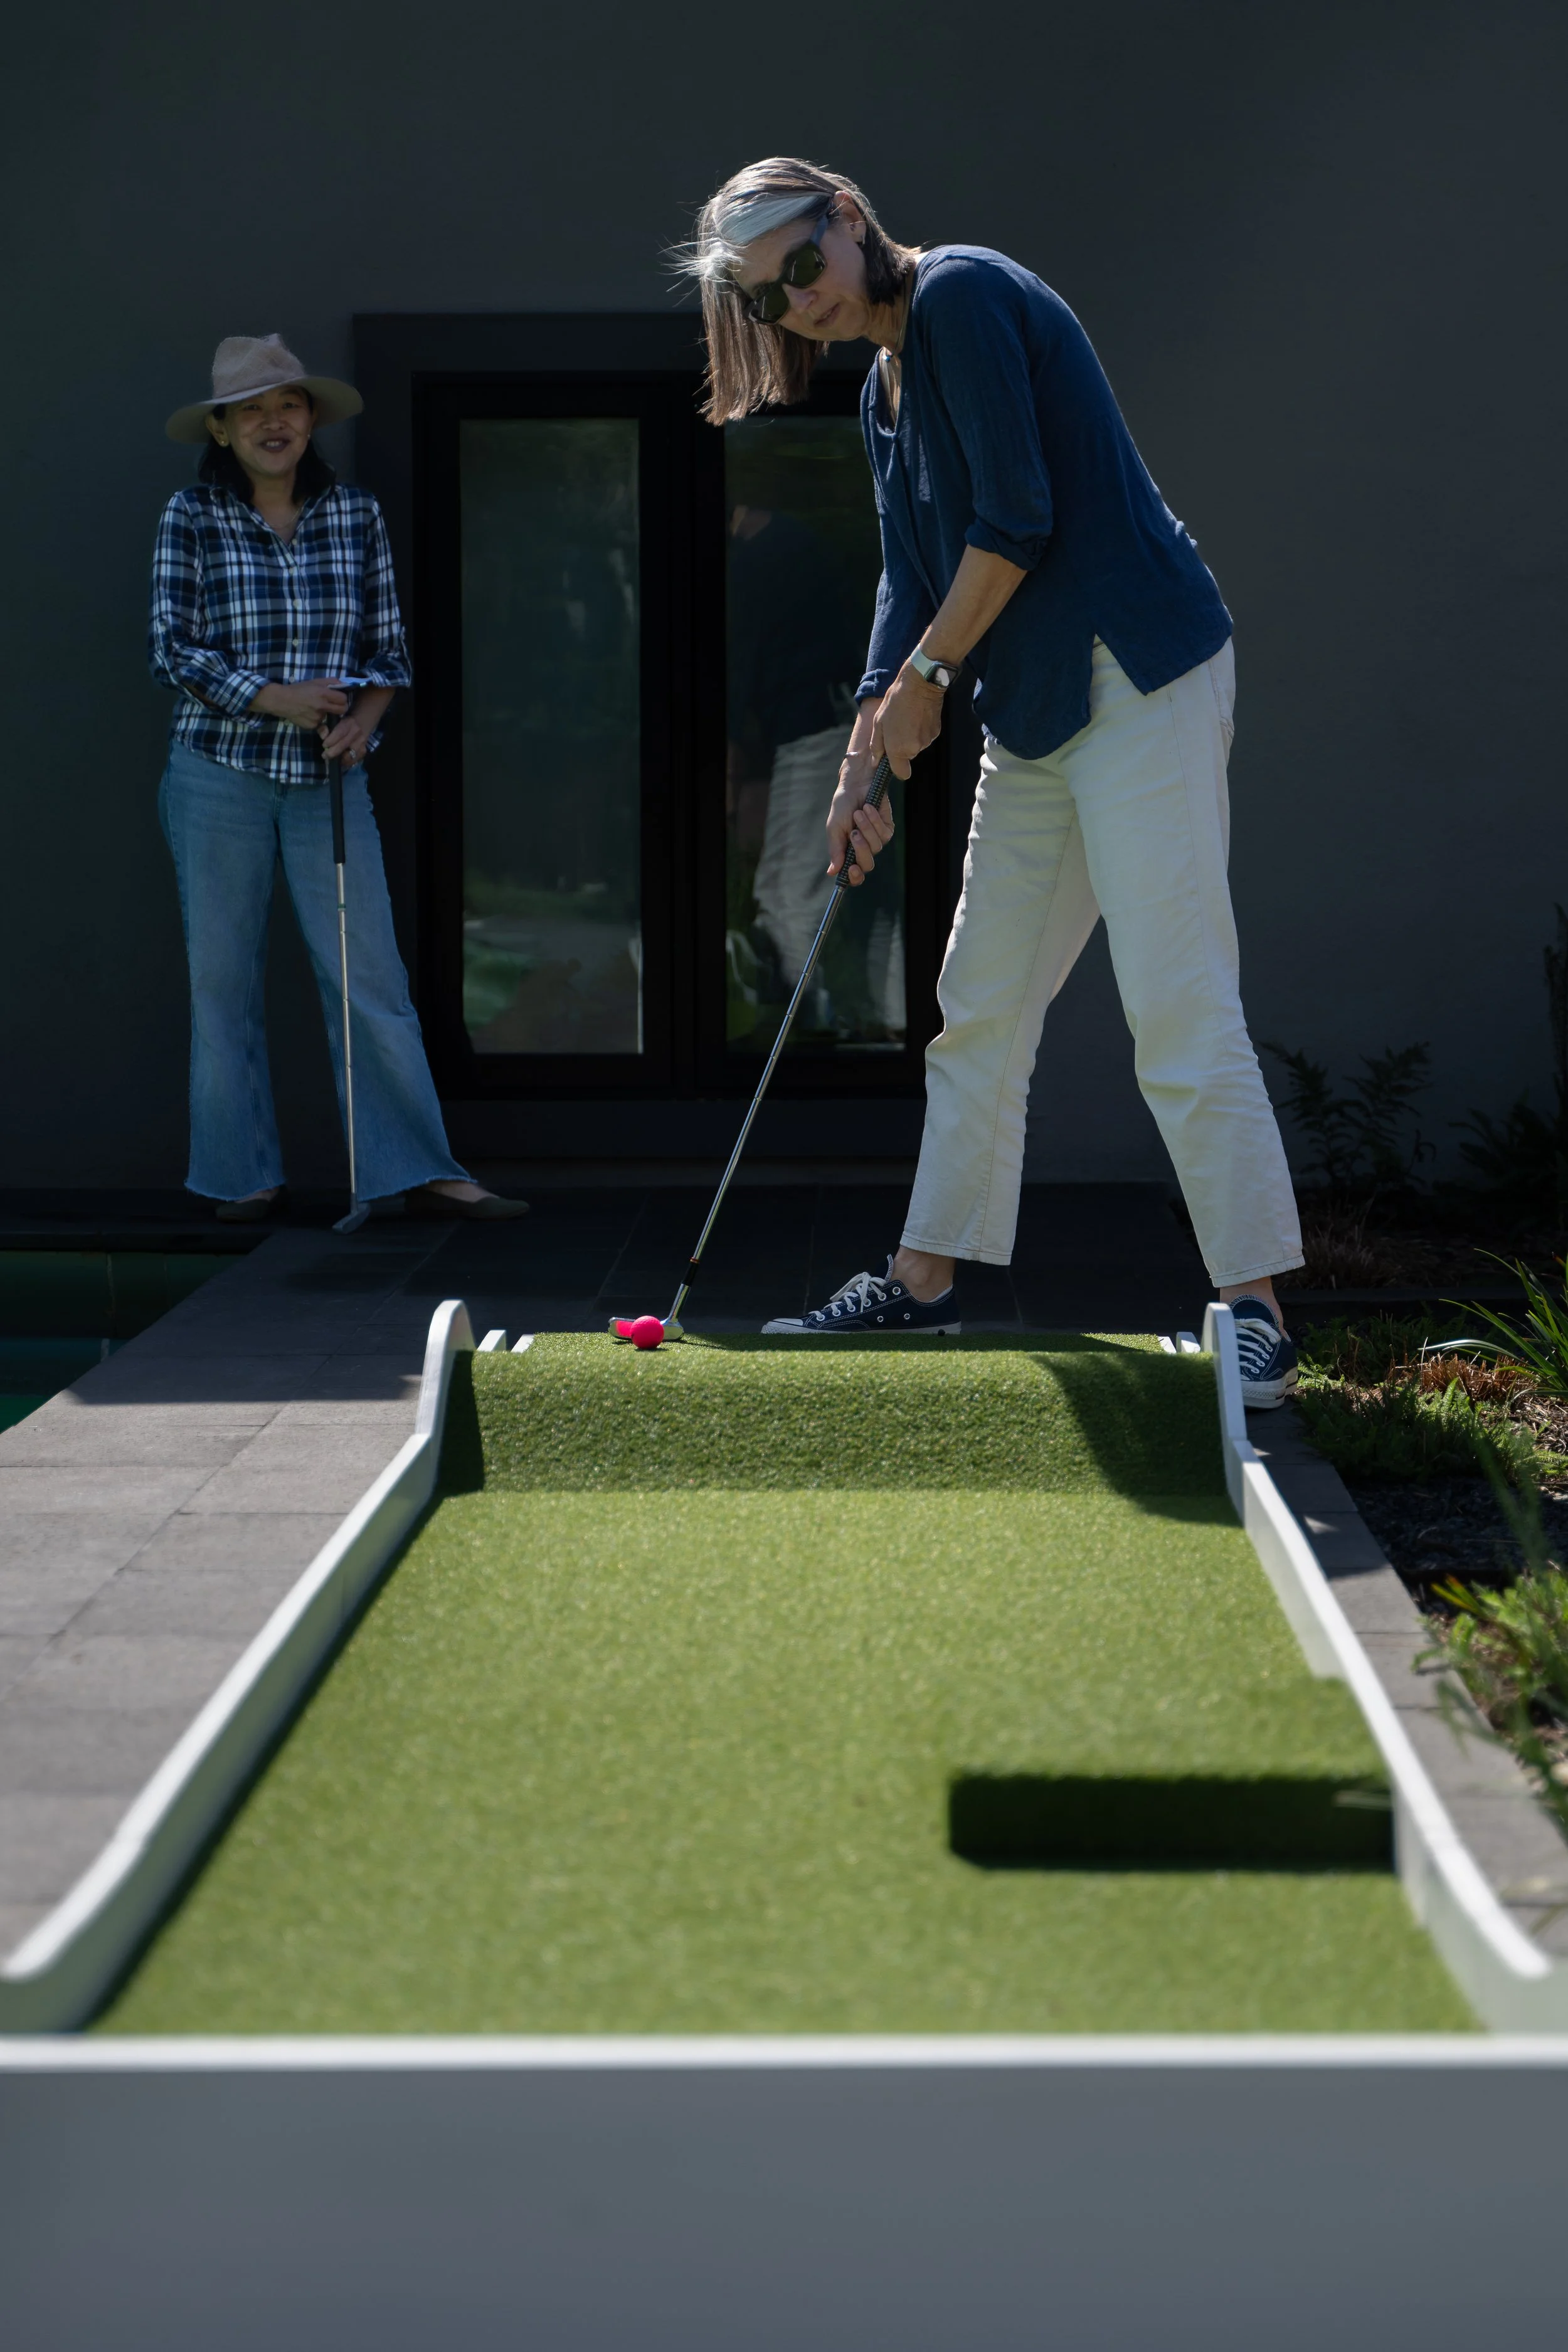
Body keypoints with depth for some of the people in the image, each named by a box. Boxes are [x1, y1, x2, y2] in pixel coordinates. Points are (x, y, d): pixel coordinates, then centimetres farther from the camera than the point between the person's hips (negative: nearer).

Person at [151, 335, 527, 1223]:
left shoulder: (358, 515, 6)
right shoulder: (192, 519, -1)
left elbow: (389, 646, 10)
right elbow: (174, 650, -3)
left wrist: (364, 718, -10)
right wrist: (276, 699, -16)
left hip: (330, 780, 1)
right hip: (219, 775, -1)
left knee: (372, 976, -5)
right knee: (225, 979, 4)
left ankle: (416, 1173, -3)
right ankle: (245, 1174, 15)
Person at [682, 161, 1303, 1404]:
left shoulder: (962, 295, -10)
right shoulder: (886, 393, 18)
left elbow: (1017, 518, -15)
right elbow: (912, 584, 17)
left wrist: (928, 675, -6)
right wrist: (862, 764, 8)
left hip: (1139, 674, -10)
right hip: (1037, 714, 10)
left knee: (1178, 1005, -12)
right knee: (980, 1009, 14)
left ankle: (1257, 1314, -10)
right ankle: (924, 1285, 23)